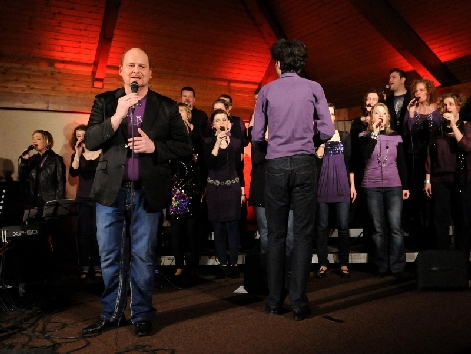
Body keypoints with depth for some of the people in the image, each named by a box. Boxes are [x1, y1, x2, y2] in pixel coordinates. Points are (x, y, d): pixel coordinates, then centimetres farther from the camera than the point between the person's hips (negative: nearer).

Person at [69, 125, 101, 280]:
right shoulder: (77, 155, 6)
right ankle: (84, 267, 9)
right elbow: (73, 173, -11)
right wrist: (78, 154, -19)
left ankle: (97, 266, 8)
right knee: (83, 233, 2)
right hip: (83, 199, 3)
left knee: (96, 232, -1)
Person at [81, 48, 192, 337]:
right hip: (111, 191, 2)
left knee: (143, 257, 6)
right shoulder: (105, 102, 7)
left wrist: (154, 146, -14)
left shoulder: (167, 106, 4)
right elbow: (91, 142, -4)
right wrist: (117, 116, -17)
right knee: (110, 257, 10)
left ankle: (142, 316, 22)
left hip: (147, 193, -1)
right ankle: (111, 314, 26)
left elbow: (185, 145, 2)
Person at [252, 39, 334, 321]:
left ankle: (274, 301, 15)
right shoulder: (313, 88, 4)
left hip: (275, 165, 1)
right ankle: (299, 302, 6)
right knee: (303, 234, 4)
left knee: (276, 235, 9)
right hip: (304, 163, -1)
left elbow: (257, 136, 2)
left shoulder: (267, 91, 5)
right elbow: (327, 131, 1)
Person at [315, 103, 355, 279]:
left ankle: (344, 263, 9)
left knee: (343, 226, 0)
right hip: (322, 186, -1)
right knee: (322, 226, 3)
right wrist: (317, 153, -16)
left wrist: (352, 185, 6)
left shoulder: (344, 136, 9)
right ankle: (323, 263, 10)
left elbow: (349, 161, 10)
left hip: (342, 186, 1)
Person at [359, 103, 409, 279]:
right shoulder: (365, 136, 5)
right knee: (378, 229, 3)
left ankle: (398, 267, 1)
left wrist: (405, 186, 7)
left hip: (394, 186, 1)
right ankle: (381, 266, 10)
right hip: (372, 187, -1)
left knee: (396, 228, -6)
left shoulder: (396, 137, 9)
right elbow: (365, 155, -14)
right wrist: (374, 133, -12)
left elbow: (402, 163, 11)